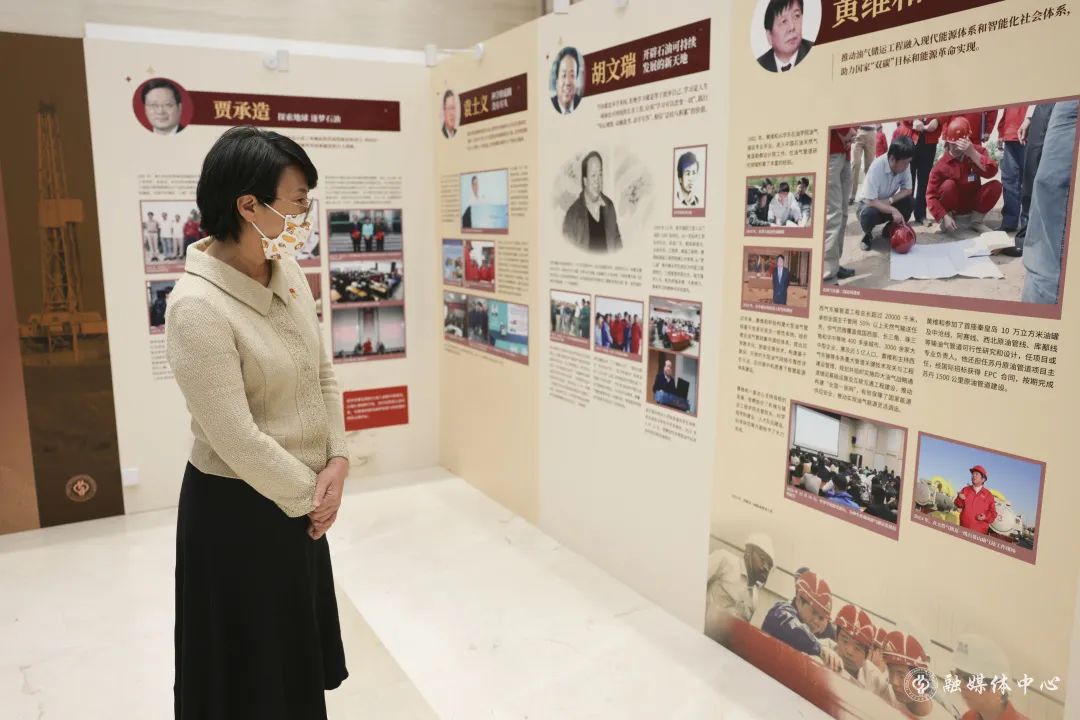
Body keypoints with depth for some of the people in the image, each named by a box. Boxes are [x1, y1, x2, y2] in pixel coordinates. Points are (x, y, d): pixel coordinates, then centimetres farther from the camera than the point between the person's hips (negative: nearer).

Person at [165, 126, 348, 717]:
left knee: (299, 646, 24)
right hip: (237, 508, -7)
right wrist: (308, 496, -12)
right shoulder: (197, 307, -26)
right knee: (253, 667, 15)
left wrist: (336, 461, -6)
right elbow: (235, 440, -24)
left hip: (299, 496, 7)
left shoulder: (288, 272, -2)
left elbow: (322, 371, 5)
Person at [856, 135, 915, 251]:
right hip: (869, 203, -5)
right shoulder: (877, 167, -32)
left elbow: (907, 190, -9)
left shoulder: (904, 165, -17)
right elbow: (870, 201, -32)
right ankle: (867, 233, -2)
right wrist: (893, 210, -37)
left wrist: (890, 200, -26)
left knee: (909, 202, -22)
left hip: (888, 203, 5)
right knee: (869, 214, -38)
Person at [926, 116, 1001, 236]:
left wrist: (973, 153, -38)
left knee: (995, 185, -22)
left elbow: (991, 172, -29)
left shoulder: (978, 151, -10)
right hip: (953, 204, -3)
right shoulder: (942, 164, -19)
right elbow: (931, 195, -22)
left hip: (973, 201, 3)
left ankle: (976, 221, -5)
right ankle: (949, 216, -7)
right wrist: (944, 217, -35)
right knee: (949, 185, -31)